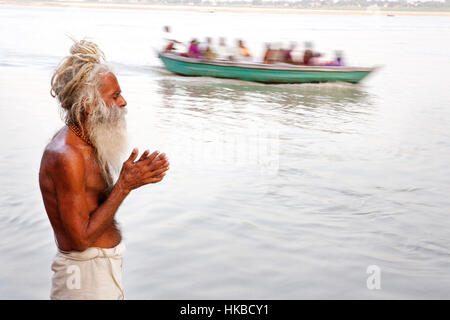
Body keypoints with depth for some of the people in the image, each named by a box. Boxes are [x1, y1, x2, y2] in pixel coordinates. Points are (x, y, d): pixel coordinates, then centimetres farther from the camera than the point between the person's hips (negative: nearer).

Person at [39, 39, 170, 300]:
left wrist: (134, 176, -3)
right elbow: (81, 238, -23)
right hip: (86, 273, -9)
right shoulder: (66, 156, -24)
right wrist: (124, 185, -22)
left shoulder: (88, 142, 6)